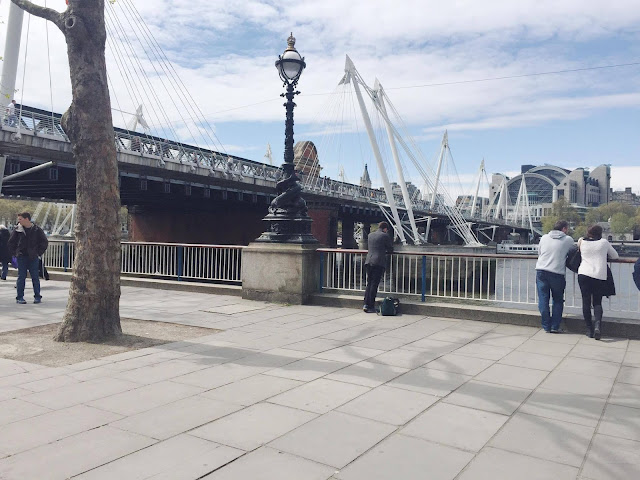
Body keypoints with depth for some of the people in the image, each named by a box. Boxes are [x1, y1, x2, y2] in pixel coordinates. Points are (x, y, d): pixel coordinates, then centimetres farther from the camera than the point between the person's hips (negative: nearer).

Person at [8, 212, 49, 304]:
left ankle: (37, 296, 9)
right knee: (21, 277, 1)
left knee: (35, 277, 2)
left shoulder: (37, 230, -1)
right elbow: (11, 242, 12)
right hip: (21, 257, 1)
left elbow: (44, 242, 7)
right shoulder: (17, 230, 2)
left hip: (33, 258, -1)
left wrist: (39, 252, 1)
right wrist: (14, 253, 3)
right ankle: (20, 297, 7)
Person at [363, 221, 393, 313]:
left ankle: (366, 305, 8)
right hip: (379, 263, -5)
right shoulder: (385, 236, -2)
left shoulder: (370, 235, 15)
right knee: (374, 284, -3)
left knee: (369, 284, 13)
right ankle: (371, 306, -1)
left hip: (368, 262, 6)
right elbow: (391, 250, 3)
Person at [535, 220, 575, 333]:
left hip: (541, 270, 2)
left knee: (543, 300, 7)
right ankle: (555, 326, 10)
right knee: (558, 300, 12)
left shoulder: (544, 238, 10)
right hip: (557, 273, -2)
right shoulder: (568, 240, 1)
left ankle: (546, 326, 9)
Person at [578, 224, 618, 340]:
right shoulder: (604, 242, 7)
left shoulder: (582, 242, 8)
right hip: (600, 276, 0)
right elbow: (615, 256, 17)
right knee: (597, 302, 9)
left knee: (586, 301, 6)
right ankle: (597, 323, -15)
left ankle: (589, 329, 6)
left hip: (584, 274, 0)